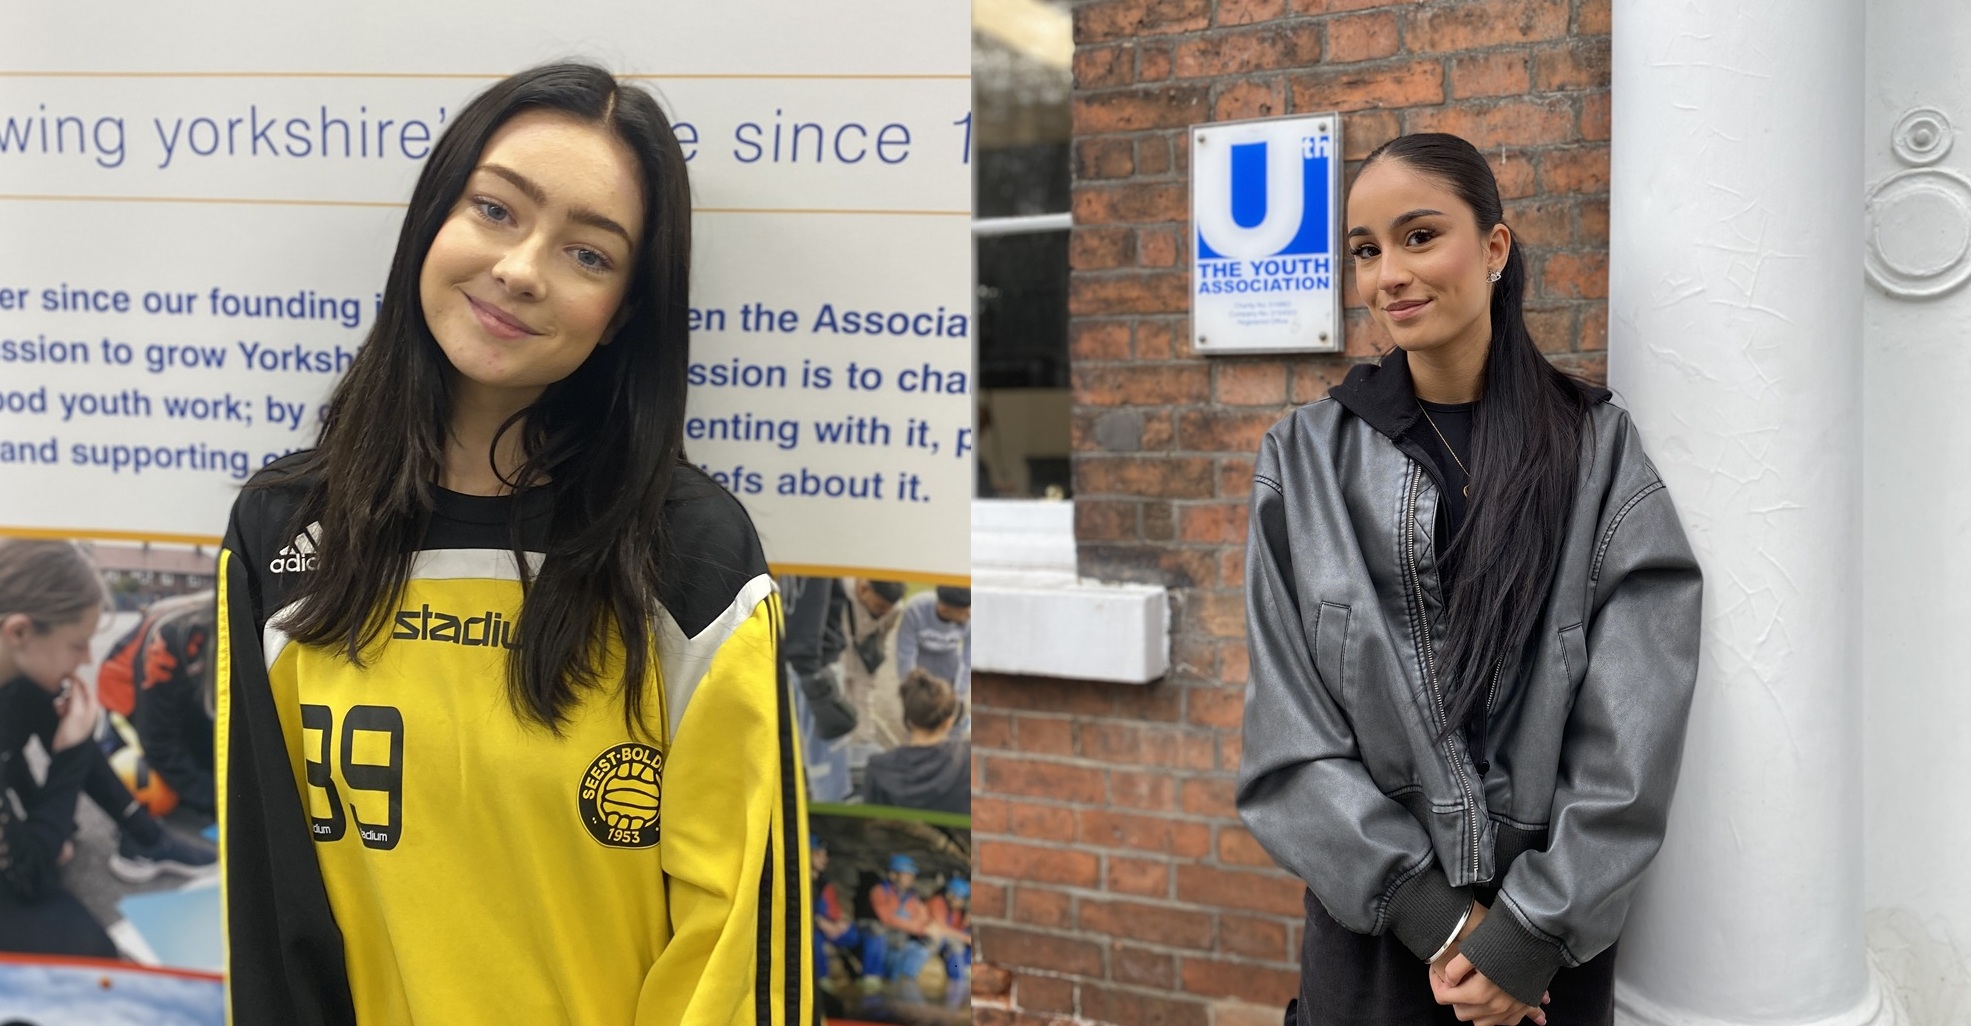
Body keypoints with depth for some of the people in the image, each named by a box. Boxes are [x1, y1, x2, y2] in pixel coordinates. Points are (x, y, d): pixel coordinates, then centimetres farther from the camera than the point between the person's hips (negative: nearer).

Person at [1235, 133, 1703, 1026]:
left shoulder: (1598, 452, -3)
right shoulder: (1306, 461, -2)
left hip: (1556, 939, 0)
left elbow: (1632, 737, -8)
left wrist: (1531, 933, -13)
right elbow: (1290, 731, -6)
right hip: (1373, 928, 0)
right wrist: (1431, 914, -12)